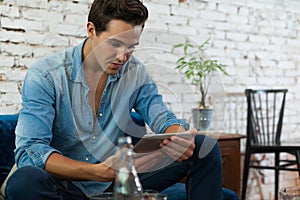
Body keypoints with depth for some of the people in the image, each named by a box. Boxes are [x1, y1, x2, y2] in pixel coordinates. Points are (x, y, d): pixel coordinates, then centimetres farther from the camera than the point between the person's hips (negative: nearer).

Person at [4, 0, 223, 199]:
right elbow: (28, 151, -23)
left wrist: (180, 138, -28)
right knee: (24, 180, -39)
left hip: (118, 178, 4)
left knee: (204, 147, -5)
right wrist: (100, 172, -38)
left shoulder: (136, 73, 1)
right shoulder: (44, 76, -14)